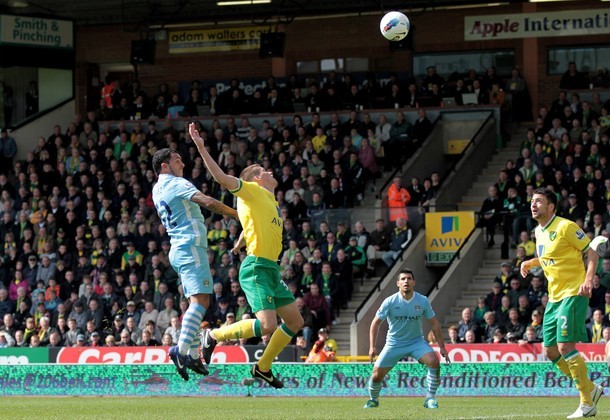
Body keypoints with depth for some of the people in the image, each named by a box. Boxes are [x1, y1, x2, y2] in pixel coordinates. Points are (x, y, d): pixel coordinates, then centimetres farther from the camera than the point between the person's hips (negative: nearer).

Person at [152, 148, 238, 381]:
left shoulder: (157, 189, 19)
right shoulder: (176, 184, -8)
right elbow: (208, 202, -18)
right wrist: (237, 213, -11)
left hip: (177, 248, 10)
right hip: (191, 246, -10)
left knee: (196, 302, 12)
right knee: (201, 300, -18)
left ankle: (193, 355, 7)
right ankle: (182, 349, -32)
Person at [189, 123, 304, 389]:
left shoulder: (270, 201, 20)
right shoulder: (252, 191, -4)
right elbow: (221, 177, -17)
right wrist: (201, 148, -23)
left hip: (271, 269, 9)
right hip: (256, 267, -9)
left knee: (295, 321, 11)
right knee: (267, 325, -21)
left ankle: (263, 367, 22)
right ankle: (214, 335, -3)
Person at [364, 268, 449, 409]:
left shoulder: (423, 301, -8)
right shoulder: (390, 302, -12)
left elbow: (434, 324, 0)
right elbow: (375, 323, -3)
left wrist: (442, 347, -2)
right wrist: (372, 347, -10)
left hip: (416, 341, 0)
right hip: (394, 343, 0)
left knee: (434, 361, -26)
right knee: (377, 375, -5)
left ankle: (430, 399, -15)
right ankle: (373, 400, 27)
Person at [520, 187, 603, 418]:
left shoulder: (565, 227, -12)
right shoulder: (539, 231, 12)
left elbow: (591, 253, -11)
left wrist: (588, 280, -24)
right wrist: (530, 263, 14)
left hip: (573, 294, -9)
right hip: (554, 297, 9)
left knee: (565, 347, -17)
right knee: (551, 351, 6)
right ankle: (591, 389, 21)